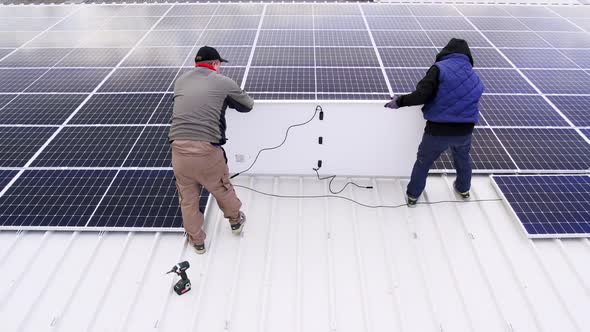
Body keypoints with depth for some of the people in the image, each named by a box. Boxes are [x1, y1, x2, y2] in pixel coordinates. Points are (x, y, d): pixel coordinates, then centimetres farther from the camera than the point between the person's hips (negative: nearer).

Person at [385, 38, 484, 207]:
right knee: (463, 158, 33)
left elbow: (421, 95, -21)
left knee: (423, 162, 17)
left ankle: (412, 196, 29)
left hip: (438, 130, -5)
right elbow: (470, 103, 16)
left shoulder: (440, 68, -10)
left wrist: (399, 101, -8)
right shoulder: (475, 78, 10)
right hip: (465, 130, 5)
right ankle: (464, 189, 54)